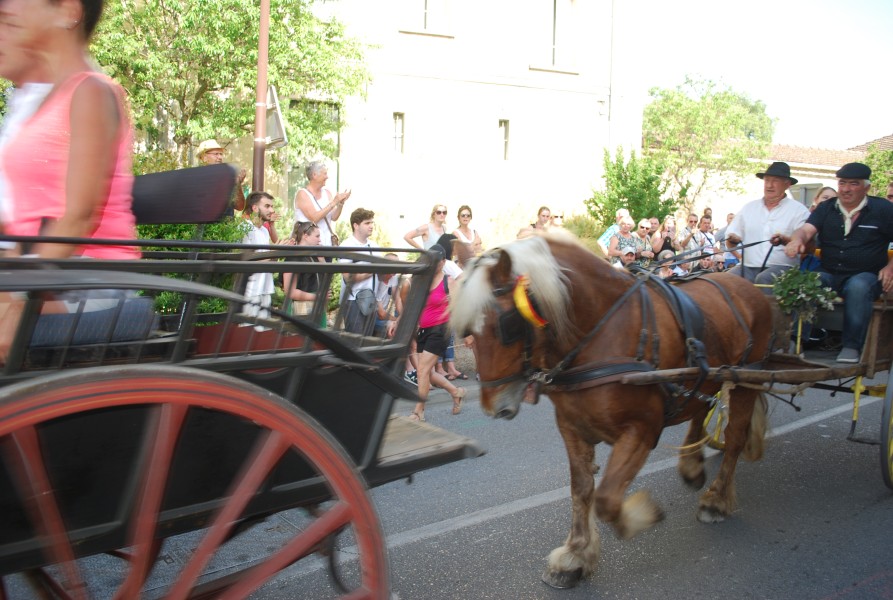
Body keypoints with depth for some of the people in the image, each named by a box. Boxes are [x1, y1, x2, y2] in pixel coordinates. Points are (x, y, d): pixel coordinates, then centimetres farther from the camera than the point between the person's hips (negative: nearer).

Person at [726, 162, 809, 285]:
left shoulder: (798, 210, 6)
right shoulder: (748, 207, 16)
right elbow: (729, 244, 13)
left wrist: (785, 240, -23)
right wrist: (733, 240, -11)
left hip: (781, 266, -3)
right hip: (748, 266, 3)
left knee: (763, 279, -34)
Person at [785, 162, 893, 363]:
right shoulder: (826, 209, 11)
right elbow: (806, 230, -7)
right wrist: (796, 240, -31)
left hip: (865, 275, -2)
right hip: (828, 274, 2)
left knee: (858, 288, -37)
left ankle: (852, 346, -28)